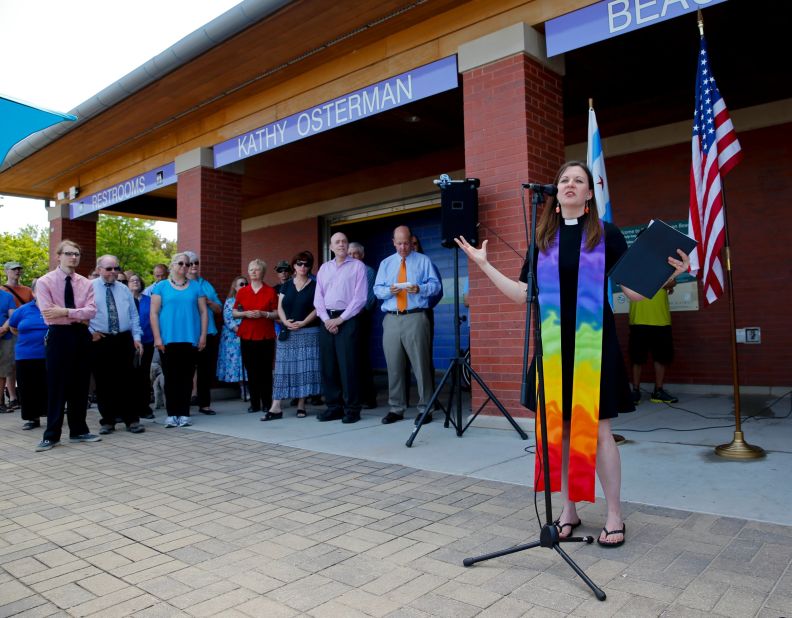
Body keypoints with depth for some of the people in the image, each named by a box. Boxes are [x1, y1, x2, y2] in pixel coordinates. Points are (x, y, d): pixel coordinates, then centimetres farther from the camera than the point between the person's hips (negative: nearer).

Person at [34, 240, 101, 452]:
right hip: (59, 336, -4)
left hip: (81, 335, 4)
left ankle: (78, 430, 20)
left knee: (80, 386, 9)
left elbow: (91, 310, -7)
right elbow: (48, 314, -14)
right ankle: (51, 435, 8)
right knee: (56, 387, -1)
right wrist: (78, 317, -10)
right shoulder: (44, 282, -3)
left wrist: (65, 311, -18)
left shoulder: (85, 283, 7)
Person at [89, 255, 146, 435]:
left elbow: (133, 315, 11)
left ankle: (132, 420, 9)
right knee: (104, 383, 4)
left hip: (124, 340, 2)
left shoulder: (124, 289, 12)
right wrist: (91, 332, -9)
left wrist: (136, 337, 3)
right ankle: (108, 421, 15)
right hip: (100, 341, -2)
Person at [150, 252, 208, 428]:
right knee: (170, 377, 2)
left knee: (186, 377, 3)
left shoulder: (195, 287, 11)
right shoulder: (161, 286, 7)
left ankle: (184, 414, 10)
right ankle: (171, 414, 9)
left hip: (190, 339, 1)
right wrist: (157, 337, -6)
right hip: (168, 340, -1)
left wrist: (203, 335, 0)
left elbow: (203, 312, 9)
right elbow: (154, 313, 2)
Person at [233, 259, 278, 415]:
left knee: (265, 370, -1)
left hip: (266, 336, -2)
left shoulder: (270, 291, 3)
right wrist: (245, 313, -7)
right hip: (247, 336, 2)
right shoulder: (242, 292, 10)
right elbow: (234, 313, 12)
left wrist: (264, 314, -14)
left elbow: (277, 313, 2)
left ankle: (267, 402, 9)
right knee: (251, 371, 3)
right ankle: (254, 403, 12)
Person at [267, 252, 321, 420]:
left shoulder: (314, 286, 3)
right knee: (283, 368, 0)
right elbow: (280, 307, 7)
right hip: (287, 333, 3)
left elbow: (318, 308, -4)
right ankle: (276, 407, -1)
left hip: (308, 333, -3)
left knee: (304, 368, -1)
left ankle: (301, 405, 7)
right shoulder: (286, 285, 13)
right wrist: (285, 321, -11)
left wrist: (303, 322, -16)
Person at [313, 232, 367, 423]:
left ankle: (351, 409, 0)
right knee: (327, 365, 5)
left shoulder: (357, 266, 2)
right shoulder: (324, 268, 16)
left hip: (347, 319, -5)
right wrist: (326, 319, -5)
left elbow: (360, 297, -7)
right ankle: (334, 406, 13)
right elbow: (318, 297, 11)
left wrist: (341, 319, -11)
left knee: (347, 365, -7)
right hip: (327, 320, 5)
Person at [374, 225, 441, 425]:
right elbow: (377, 289, 13)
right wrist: (389, 290, -9)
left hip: (415, 318, -3)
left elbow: (435, 285, 1)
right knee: (394, 365, 4)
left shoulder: (424, 261, 9)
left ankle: (424, 409, 3)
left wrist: (419, 289, -18)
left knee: (420, 364, -5)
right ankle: (396, 409, 13)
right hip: (391, 319, 3)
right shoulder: (385, 263, 18)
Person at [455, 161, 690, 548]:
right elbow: (523, 295, 8)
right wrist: (484, 265, 8)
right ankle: (568, 511, 22)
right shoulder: (543, 239, 10)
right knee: (559, 428, 7)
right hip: (554, 346, 3)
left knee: (597, 429, -2)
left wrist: (669, 274, -16)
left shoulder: (606, 234, 3)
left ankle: (614, 516, 14)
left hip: (594, 345, -3)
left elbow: (634, 291, 1)